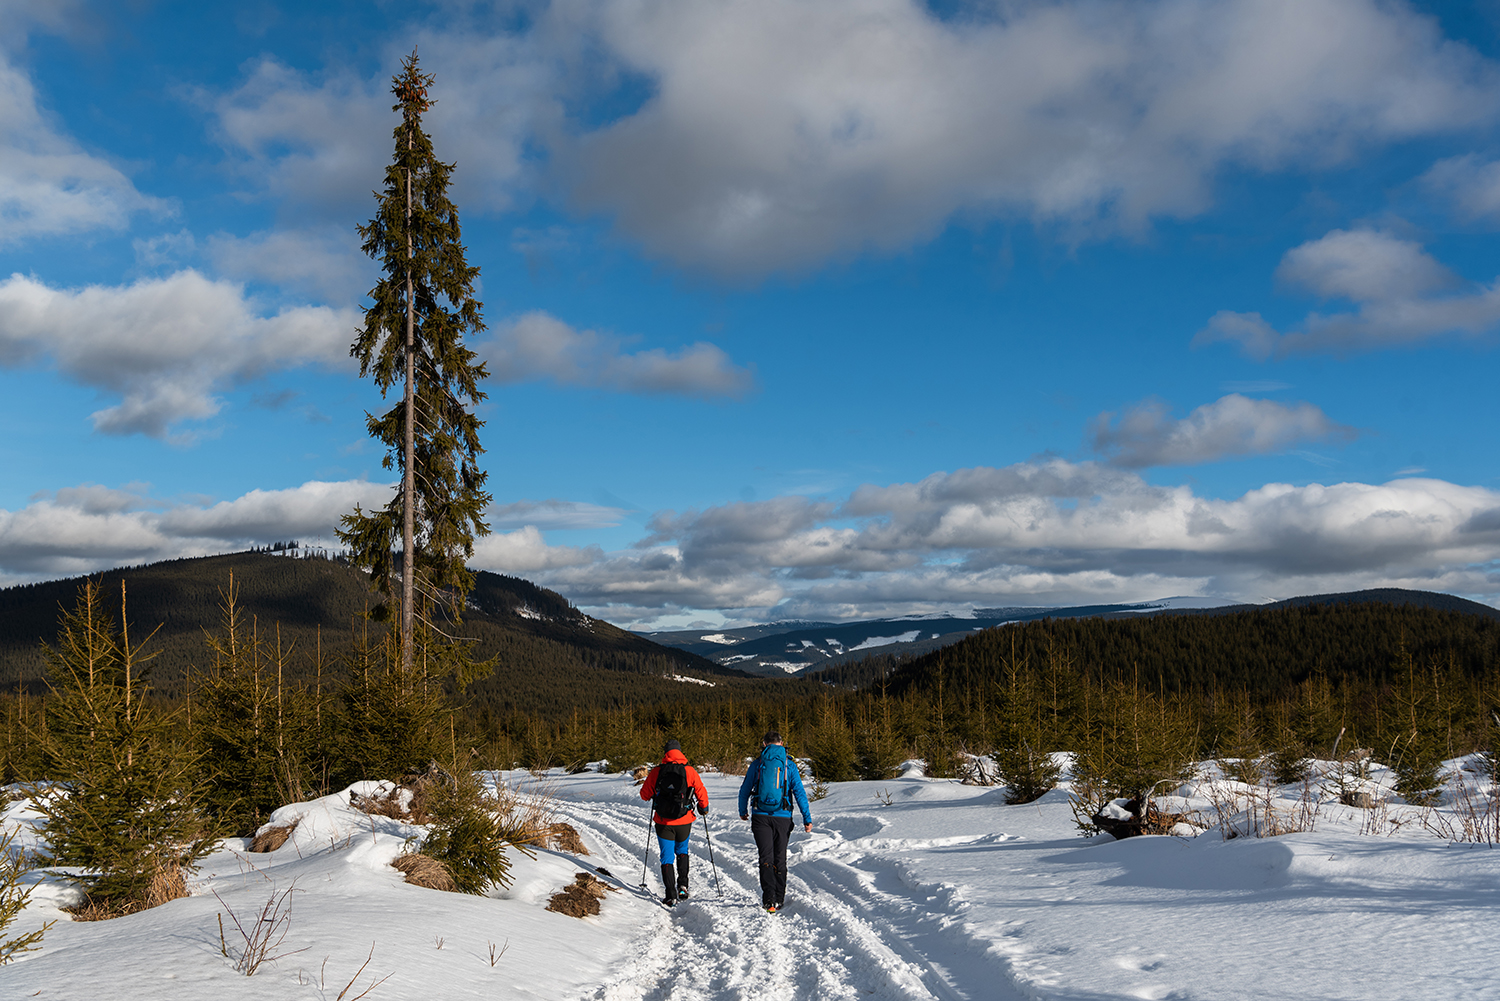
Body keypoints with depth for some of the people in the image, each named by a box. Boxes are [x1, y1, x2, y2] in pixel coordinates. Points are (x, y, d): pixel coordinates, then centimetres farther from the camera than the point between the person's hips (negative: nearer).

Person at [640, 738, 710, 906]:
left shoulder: (656, 772, -5)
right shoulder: (690, 771, -6)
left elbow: (645, 794, 2)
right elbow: (701, 793, -2)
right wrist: (704, 808, 18)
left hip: (663, 822, -1)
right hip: (684, 822, 1)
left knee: (667, 858, 7)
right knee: (682, 851, 25)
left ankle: (671, 895, -1)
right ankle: (682, 886, 12)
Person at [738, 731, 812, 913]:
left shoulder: (757, 764, 4)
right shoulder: (789, 765, 3)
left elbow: (745, 790, 10)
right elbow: (799, 792, -2)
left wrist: (743, 812, 26)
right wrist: (807, 818, 0)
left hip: (761, 816, -1)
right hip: (782, 817, 1)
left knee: (766, 857, -2)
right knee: (780, 859, 11)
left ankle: (769, 899, -16)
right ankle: (779, 900, 14)